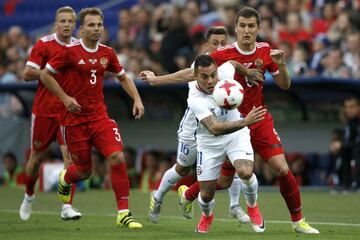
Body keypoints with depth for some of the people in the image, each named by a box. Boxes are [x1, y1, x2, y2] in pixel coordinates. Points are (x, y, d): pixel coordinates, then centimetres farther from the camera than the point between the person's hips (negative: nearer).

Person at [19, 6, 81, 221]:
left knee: (71, 155, -14)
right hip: (44, 109, -1)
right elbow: (27, 74, -10)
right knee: (37, 156, 10)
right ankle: (29, 196, 37)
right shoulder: (43, 44, -5)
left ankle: (67, 207, -14)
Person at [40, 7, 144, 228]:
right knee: (84, 171, 4)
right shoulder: (70, 51, -10)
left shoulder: (107, 53, 5)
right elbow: (45, 75, -4)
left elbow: (123, 77, 20)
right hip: (74, 118, -3)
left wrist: (137, 99, 6)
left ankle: (124, 213, -10)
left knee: (117, 158, -17)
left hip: (99, 116, 3)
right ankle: (66, 179, 43)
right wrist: (65, 98, -13)